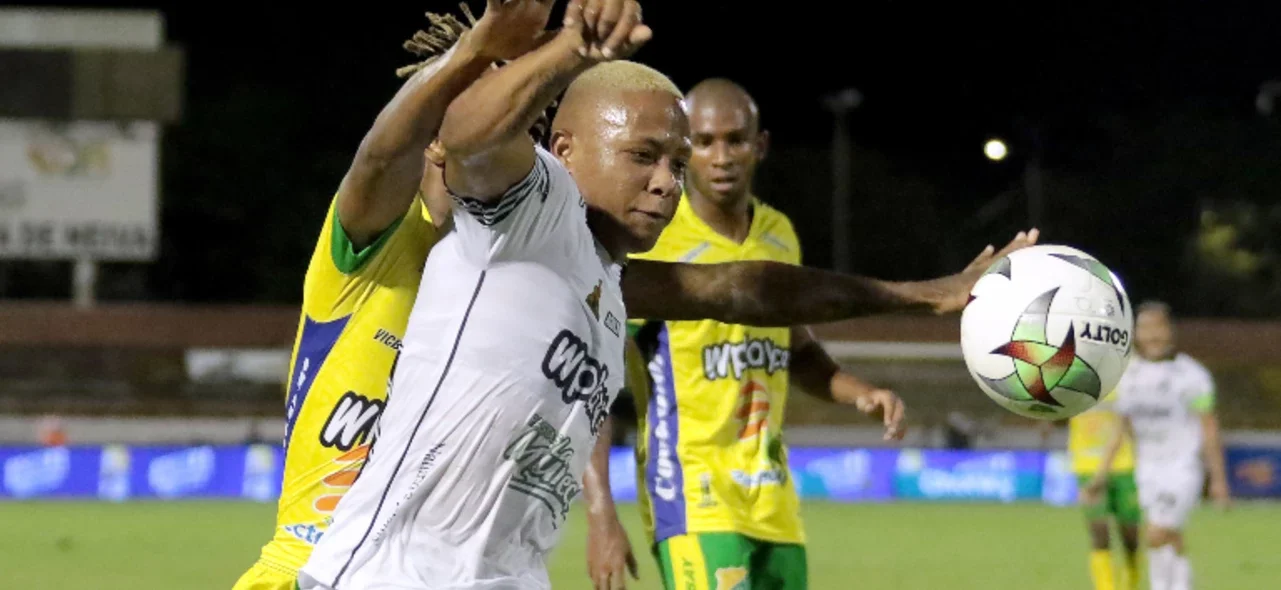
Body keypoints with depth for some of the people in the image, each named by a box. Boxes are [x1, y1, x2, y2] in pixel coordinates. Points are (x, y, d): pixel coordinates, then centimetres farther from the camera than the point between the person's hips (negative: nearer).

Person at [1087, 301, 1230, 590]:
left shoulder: (1189, 375, -10)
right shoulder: (1130, 375, 7)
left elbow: (1209, 428, -8)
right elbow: (1123, 431, 15)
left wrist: (1218, 479, -8)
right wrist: (1101, 475, 11)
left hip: (1182, 468, -6)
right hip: (1148, 471, 6)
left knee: (1157, 538, -15)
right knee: (1172, 546, 7)